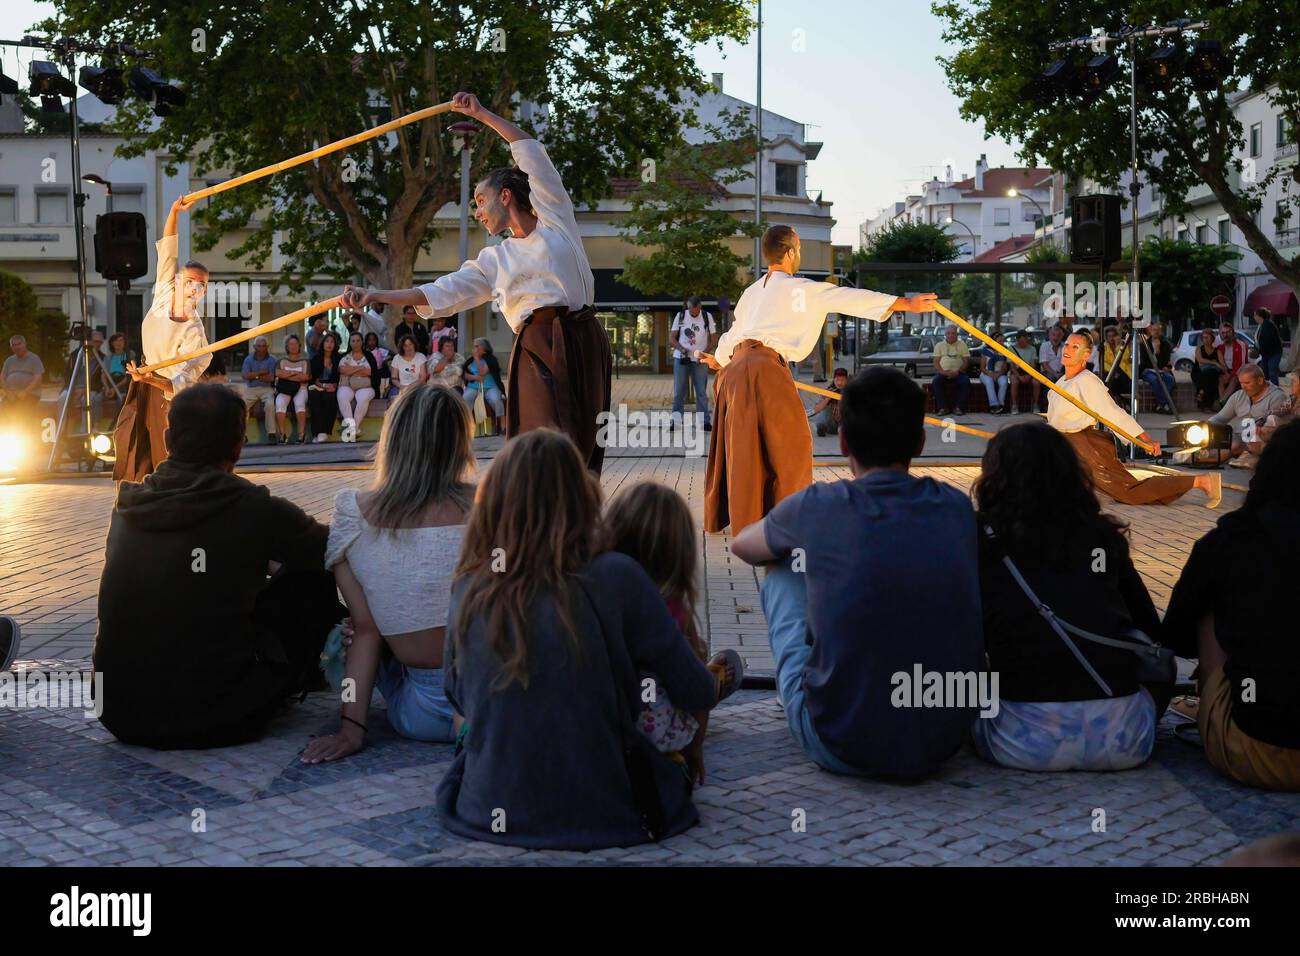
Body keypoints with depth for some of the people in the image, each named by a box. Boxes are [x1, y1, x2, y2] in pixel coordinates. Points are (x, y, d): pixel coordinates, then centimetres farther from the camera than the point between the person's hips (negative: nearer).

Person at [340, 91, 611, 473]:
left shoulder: (556, 219, 11)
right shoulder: (495, 260, 16)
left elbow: (531, 152, 14)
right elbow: (443, 292, 10)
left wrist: (483, 114, 20)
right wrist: (376, 295, 3)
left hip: (584, 342, 0)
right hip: (538, 351, 0)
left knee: (584, 446, 0)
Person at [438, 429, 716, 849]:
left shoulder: (469, 587, -7)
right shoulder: (615, 577, -17)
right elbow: (698, 696, -7)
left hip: (486, 812, 3)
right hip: (598, 819, -3)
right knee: (672, 764, 28)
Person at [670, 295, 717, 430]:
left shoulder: (707, 317, 2)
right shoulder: (680, 316, 3)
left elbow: (714, 338, 3)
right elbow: (671, 338, 3)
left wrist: (704, 353, -12)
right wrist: (681, 348, -16)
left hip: (700, 360, 0)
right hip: (681, 358, 0)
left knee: (702, 392, 2)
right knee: (679, 391, 0)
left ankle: (704, 420, 4)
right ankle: (676, 420, 4)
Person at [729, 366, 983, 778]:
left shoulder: (817, 507, -9)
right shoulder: (957, 507, 0)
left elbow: (742, 546, 14)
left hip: (841, 749, -3)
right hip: (945, 742, 4)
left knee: (783, 574, 16)